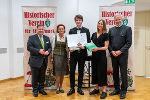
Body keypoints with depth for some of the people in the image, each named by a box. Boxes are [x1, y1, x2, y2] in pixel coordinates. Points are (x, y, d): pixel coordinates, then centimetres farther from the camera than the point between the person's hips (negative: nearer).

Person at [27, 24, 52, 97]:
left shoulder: (47, 38, 13)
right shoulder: (32, 38, -2)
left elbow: (50, 47, 12)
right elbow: (29, 47, -12)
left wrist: (48, 51, -10)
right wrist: (38, 51, -21)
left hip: (44, 61, 4)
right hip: (35, 61, -4)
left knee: (42, 77, 14)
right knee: (35, 77, 5)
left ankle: (41, 89, 29)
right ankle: (35, 90, 21)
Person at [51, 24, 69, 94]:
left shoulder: (66, 38, 6)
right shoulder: (55, 37, 1)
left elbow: (67, 49, 9)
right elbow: (53, 48, 2)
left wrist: (68, 57, 5)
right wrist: (52, 57, -2)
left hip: (64, 56, 2)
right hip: (56, 55, -2)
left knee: (63, 72, 5)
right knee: (58, 72, -6)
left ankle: (61, 87, 17)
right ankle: (57, 88, 5)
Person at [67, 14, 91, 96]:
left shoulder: (86, 30, 4)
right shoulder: (71, 30, 8)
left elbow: (88, 42, 1)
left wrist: (84, 46, -18)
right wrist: (70, 48, -11)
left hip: (82, 53, 0)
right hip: (73, 53, 1)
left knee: (81, 71, 8)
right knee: (72, 71, -1)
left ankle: (79, 88, 20)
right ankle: (72, 88, 12)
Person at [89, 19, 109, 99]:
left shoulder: (105, 35, -2)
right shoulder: (94, 34, 13)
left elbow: (106, 47, -7)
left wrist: (98, 48, -21)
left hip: (102, 56, -5)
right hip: (94, 56, 6)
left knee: (102, 72, -5)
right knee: (95, 71, 10)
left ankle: (104, 91, 2)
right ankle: (96, 89, 23)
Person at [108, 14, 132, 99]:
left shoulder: (127, 29, 0)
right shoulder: (111, 30, 12)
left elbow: (129, 43, -6)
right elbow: (108, 42, 10)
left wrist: (120, 51, -14)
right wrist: (111, 51, -5)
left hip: (122, 54, -4)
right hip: (113, 54, 4)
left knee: (123, 73, 1)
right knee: (115, 72, 11)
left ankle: (123, 91, 12)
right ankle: (117, 89, 23)